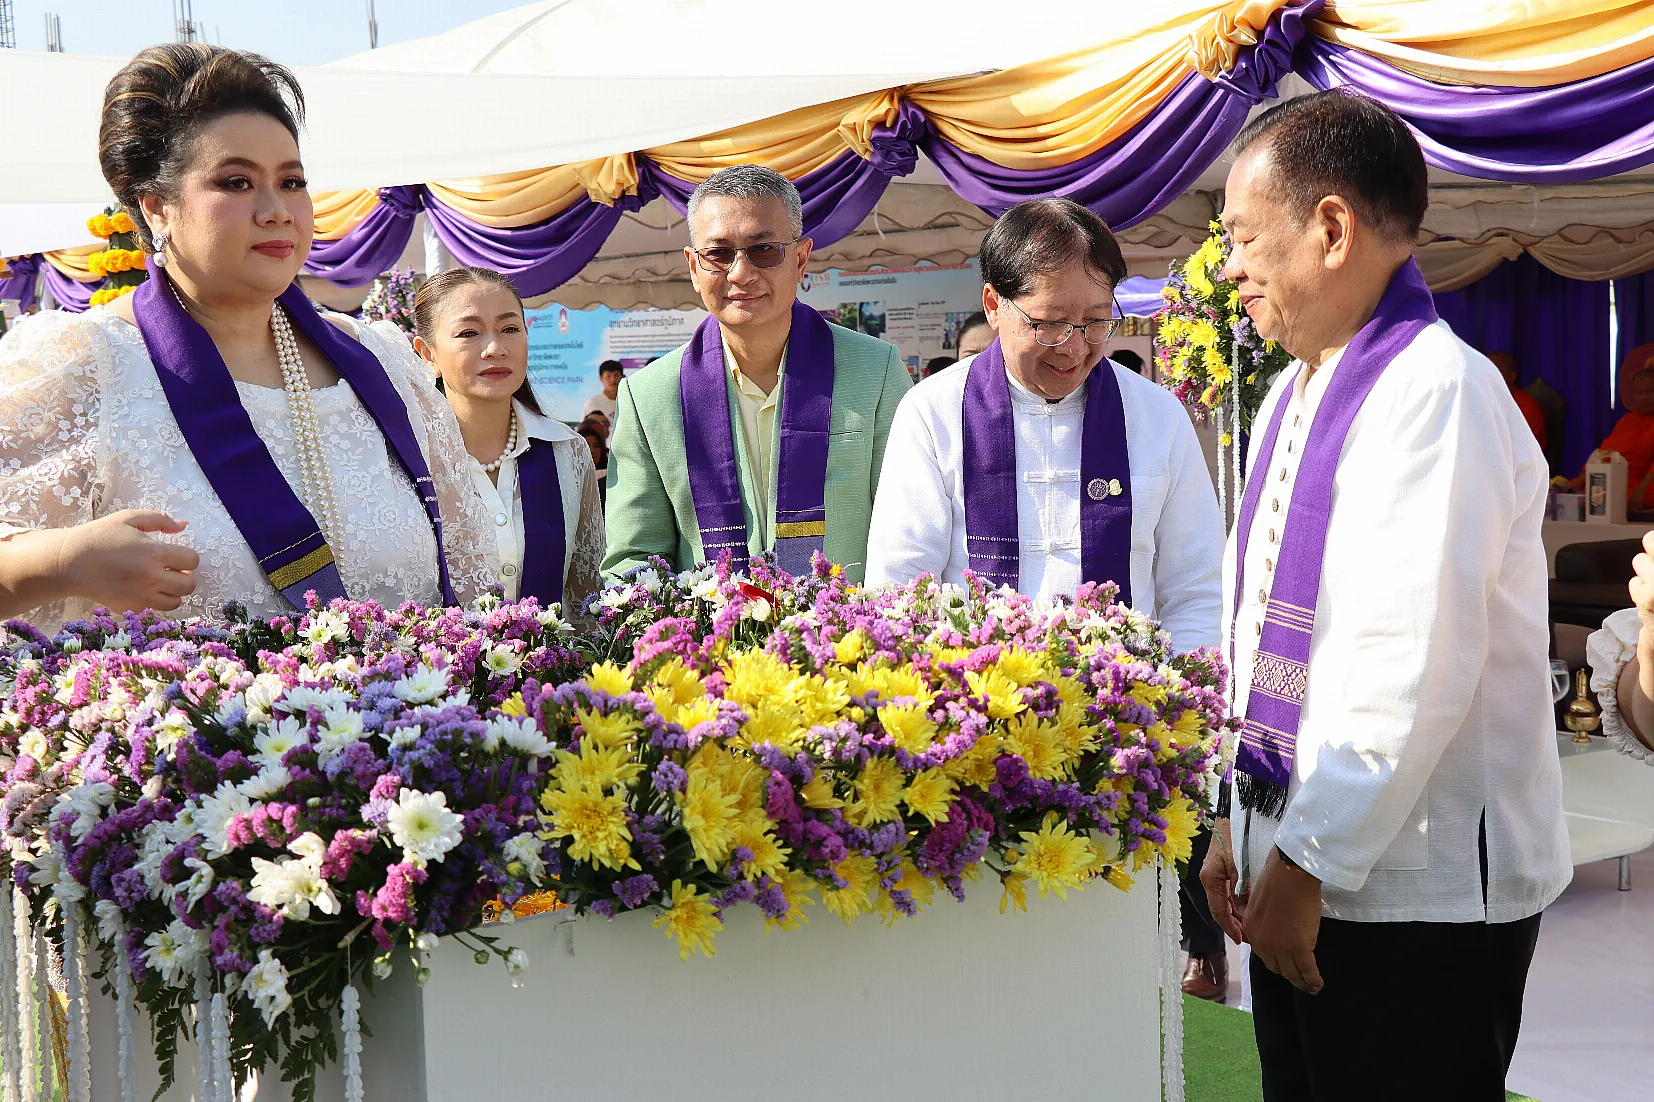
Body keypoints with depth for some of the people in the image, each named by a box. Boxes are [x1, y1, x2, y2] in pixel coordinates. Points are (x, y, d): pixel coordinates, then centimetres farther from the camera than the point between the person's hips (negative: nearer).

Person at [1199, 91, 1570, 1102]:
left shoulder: (1437, 392, -17)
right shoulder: (1295, 393, 12)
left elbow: (1414, 670, -22)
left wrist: (1310, 862, -16)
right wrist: (1242, 821, 13)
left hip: (1418, 892, -8)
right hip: (1301, 868, 8)